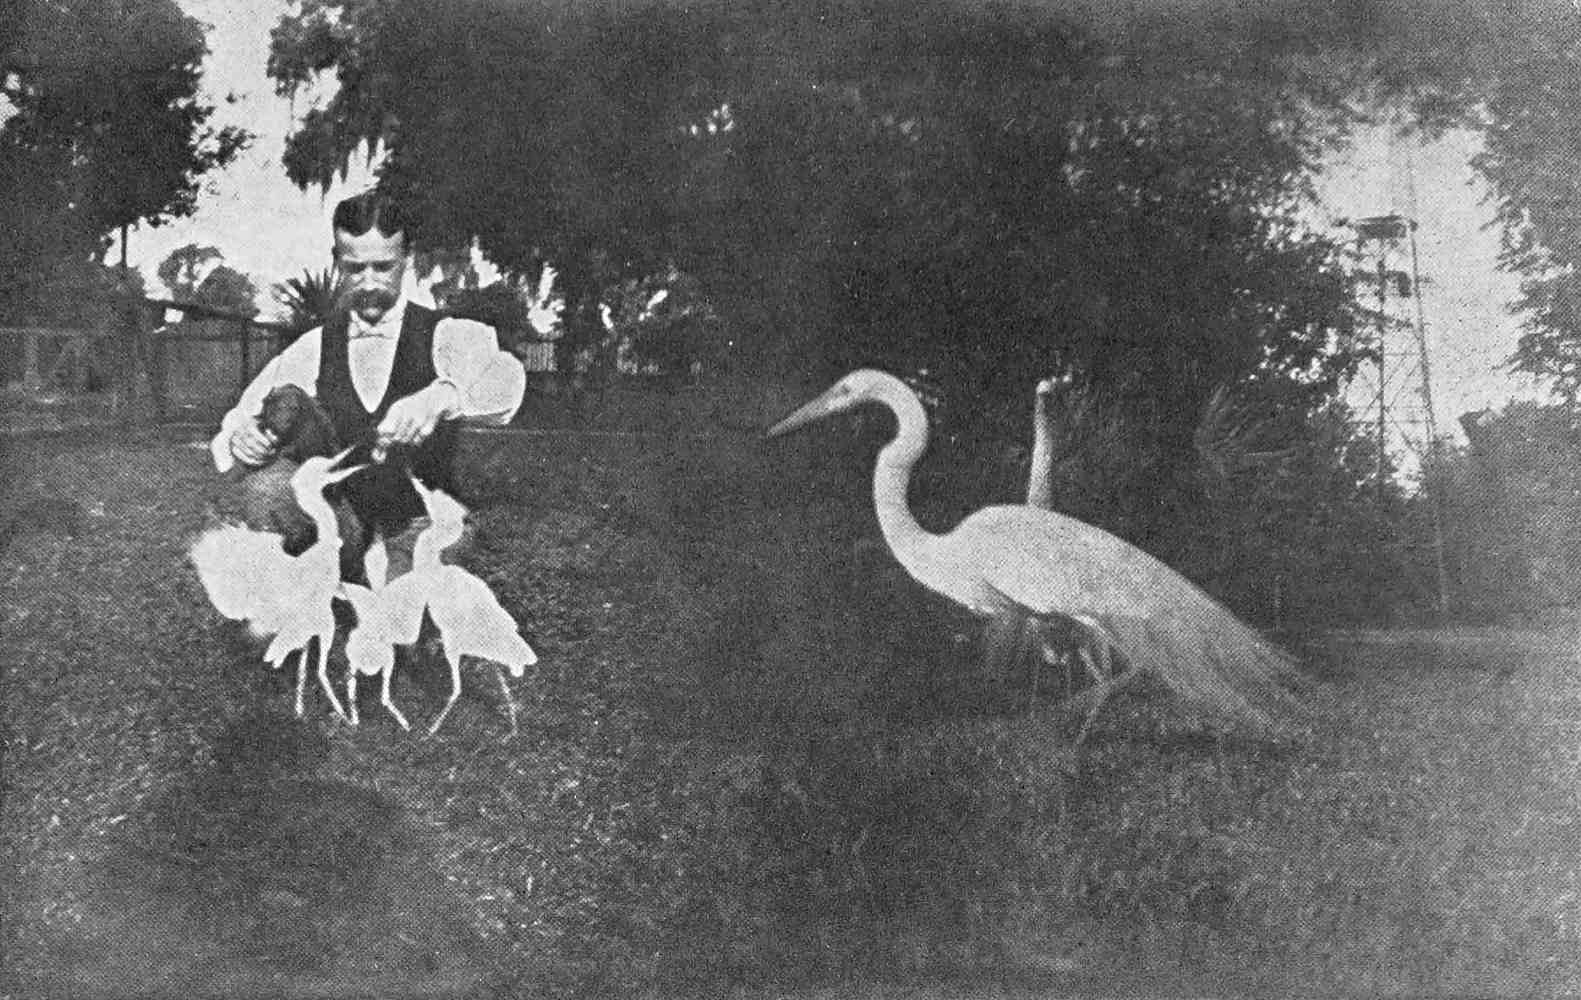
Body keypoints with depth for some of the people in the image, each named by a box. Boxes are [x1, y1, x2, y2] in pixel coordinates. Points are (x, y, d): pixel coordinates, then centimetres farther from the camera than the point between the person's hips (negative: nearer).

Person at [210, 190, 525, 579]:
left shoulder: (443, 336, -1)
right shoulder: (312, 350, 7)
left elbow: (504, 380, -23)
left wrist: (441, 396, -45)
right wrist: (239, 441, -21)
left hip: (419, 523, -3)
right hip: (339, 523, 4)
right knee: (266, 479, -24)